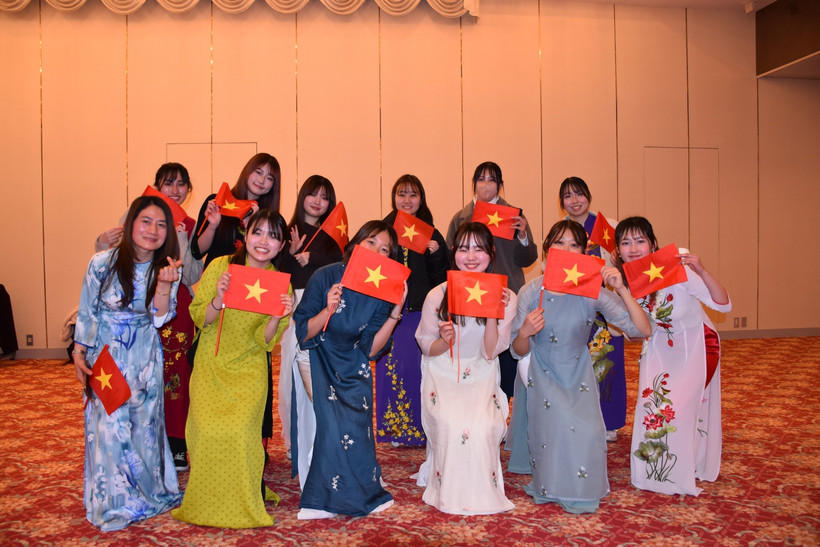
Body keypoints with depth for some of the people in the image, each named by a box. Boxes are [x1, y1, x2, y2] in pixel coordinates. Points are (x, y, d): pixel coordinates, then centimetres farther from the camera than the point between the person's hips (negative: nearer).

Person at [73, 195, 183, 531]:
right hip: (105, 355, -2)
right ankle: (114, 501, 13)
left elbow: (159, 319, -10)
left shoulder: (167, 269, -5)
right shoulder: (103, 263, -12)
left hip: (144, 359, 2)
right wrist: (79, 355, 0)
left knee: (144, 422, 7)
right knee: (109, 424, -4)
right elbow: (87, 313, -1)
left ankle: (149, 492, 26)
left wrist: (164, 286, -25)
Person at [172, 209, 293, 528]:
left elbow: (265, 341, -5)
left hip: (249, 372, 0)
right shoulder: (221, 266, -7)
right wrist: (219, 299, -24)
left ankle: (244, 504, 6)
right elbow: (200, 319, -6)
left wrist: (277, 318, -24)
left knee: (241, 431, -16)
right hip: (210, 367, 0)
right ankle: (205, 503, 11)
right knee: (208, 430, -13)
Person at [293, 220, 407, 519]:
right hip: (319, 361, -3)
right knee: (331, 422, -20)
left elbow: (370, 350, -11)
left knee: (356, 423, -15)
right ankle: (325, 498, -2)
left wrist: (395, 313, -19)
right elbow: (303, 334, -14)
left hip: (353, 367, 3)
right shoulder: (326, 277, -14)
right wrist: (328, 310, -31)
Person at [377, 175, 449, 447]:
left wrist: (435, 254, -13)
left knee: (419, 368, -2)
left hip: (421, 312, -1)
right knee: (389, 368, 2)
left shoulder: (432, 235, 7)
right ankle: (391, 428, 15)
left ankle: (420, 428, 11)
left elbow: (442, 279, 2)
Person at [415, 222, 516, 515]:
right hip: (442, 376, -1)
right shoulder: (437, 296, -9)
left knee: (482, 427, -27)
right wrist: (444, 341, -22)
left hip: (481, 378, 1)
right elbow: (426, 347, 1)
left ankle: (483, 492, 0)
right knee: (453, 426, -28)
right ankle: (449, 494, -2)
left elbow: (491, 353, -9)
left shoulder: (505, 298, -6)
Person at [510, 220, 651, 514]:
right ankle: (551, 488, 5)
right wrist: (525, 333, -27)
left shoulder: (593, 292, -10)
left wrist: (622, 290, -27)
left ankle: (580, 493, 8)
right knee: (556, 426, -23)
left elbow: (643, 330, -17)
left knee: (587, 429, -20)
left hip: (579, 374, 1)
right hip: (543, 376, 0)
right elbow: (519, 351, -4)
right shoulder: (531, 292, -10)